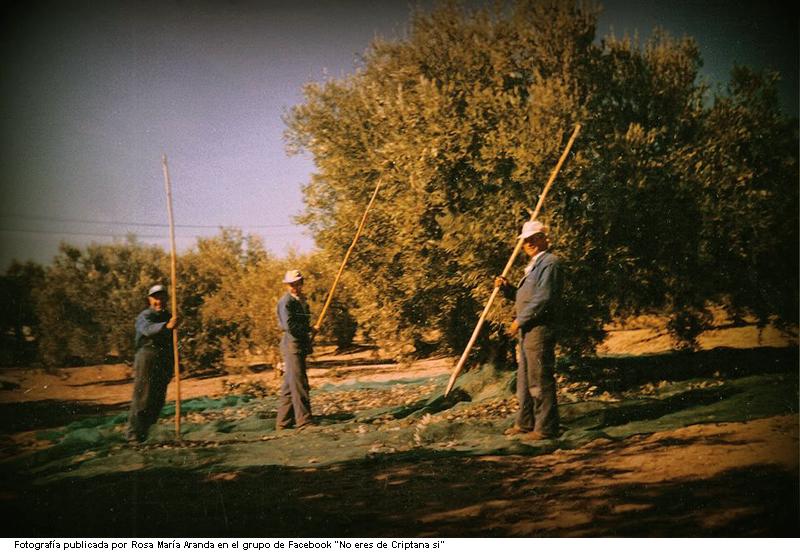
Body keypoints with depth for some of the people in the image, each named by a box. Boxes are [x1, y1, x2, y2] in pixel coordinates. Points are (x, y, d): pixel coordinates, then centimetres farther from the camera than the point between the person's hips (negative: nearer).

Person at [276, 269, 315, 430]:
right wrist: (308, 329, -11)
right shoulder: (286, 301, -11)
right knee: (299, 384, -8)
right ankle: (304, 420, -5)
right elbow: (288, 325, -21)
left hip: (301, 346, 9)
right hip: (292, 346, -9)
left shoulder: (301, 300, 18)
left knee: (289, 385, 11)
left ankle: (283, 422, 16)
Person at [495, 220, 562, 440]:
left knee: (540, 380, -7)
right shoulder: (534, 264, 22)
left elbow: (543, 298, -20)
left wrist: (520, 320, -17)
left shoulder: (550, 263, -11)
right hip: (527, 331, 11)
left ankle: (546, 428, -2)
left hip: (539, 329, -11)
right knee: (525, 379, 16)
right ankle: (525, 423, 26)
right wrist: (507, 287, 8)